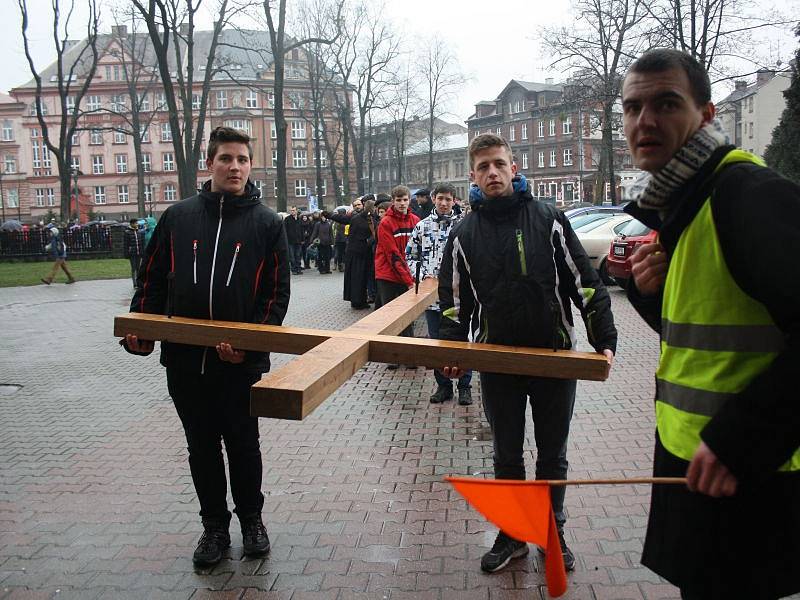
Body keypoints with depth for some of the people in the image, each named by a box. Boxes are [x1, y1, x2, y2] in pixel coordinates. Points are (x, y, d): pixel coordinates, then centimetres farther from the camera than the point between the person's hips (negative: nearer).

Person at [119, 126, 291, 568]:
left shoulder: (267, 222, -1)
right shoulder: (178, 217, 5)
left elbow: (277, 293, -4)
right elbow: (152, 280, 9)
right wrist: (138, 330, -4)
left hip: (241, 361, -2)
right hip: (184, 360, 3)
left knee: (243, 445, 12)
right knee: (202, 447, 14)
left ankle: (251, 520, 32)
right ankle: (215, 526, 31)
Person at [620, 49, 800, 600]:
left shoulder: (748, 192, -19)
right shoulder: (671, 203, 10)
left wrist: (740, 439, -28)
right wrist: (650, 289, -3)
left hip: (742, 472, -9)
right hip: (689, 453, 9)